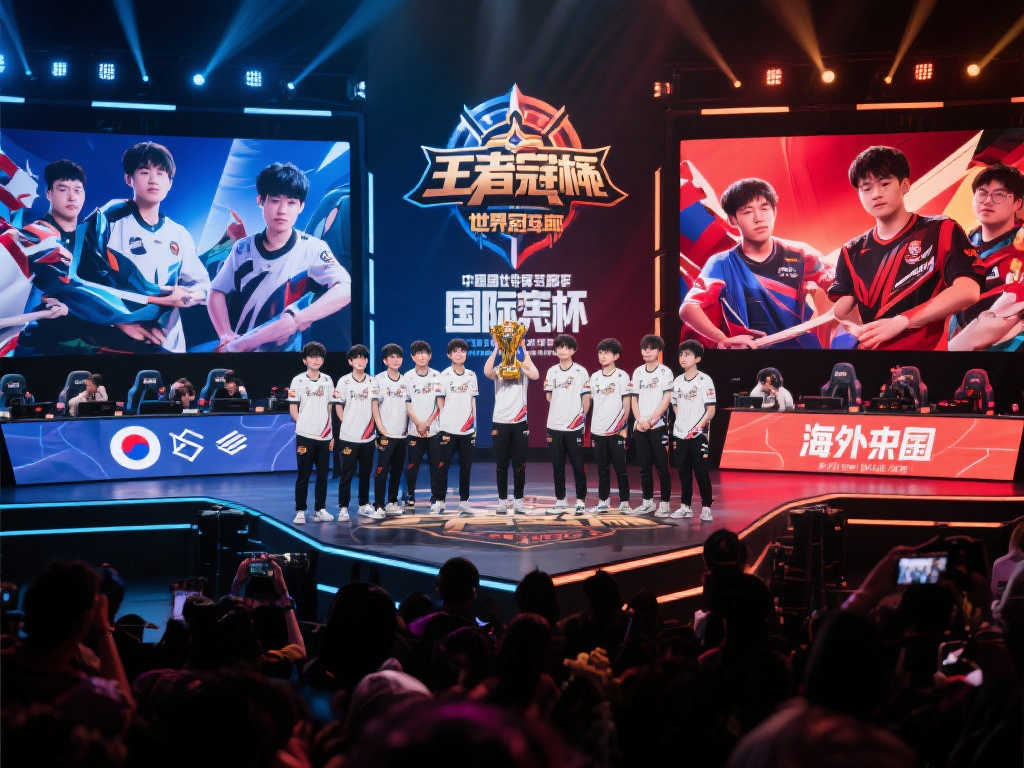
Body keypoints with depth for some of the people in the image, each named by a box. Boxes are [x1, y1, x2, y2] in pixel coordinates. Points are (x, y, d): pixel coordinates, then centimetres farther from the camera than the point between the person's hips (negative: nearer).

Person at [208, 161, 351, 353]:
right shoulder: (243, 248, 8)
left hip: (284, 349, 0)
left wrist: (295, 320, -26)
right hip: (237, 347, 0)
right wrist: (226, 335, -7)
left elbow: (345, 290, -17)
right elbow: (217, 293, 9)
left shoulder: (312, 249, -5)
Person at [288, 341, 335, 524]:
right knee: (303, 475, -1)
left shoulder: (327, 380, 10)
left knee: (322, 475, 7)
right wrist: (304, 425, -6)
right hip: (305, 436, -4)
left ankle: (320, 510, 15)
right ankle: (300, 512, 4)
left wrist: (332, 433, 9)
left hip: (325, 436, 4)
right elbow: (293, 410, 1)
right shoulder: (298, 381, -1)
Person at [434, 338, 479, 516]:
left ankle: (464, 501, 13)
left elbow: (473, 401, 14)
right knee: (442, 466, -2)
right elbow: (440, 401, 1)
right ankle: (438, 501, 5)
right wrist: (442, 426, -5)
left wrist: (474, 427, 9)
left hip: (467, 430, 3)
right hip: (448, 429, -3)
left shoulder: (471, 375, 11)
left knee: (466, 466, 5)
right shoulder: (444, 375, 0)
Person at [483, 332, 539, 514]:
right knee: (501, 465, 4)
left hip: (520, 423, 0)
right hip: (500, 422, 0)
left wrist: (525, 351, -13)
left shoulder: (523, 370, 5)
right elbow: (487, 372, -19)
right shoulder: (498, 370, 5)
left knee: (519, 465, 2)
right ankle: (502, 501, 11)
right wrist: (496, 349, -16)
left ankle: (518, 501, 11)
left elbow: (535, 375, -17)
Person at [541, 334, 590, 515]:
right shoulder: (551, 371, 10)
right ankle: (560, 500, 15)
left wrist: (582, 416, 2)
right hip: (555, 425, 3)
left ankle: (581, 500, 6)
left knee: (577, 464, -1)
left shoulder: (580, 371, 0)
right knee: (557, 465, 7)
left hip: (574, 426, -3)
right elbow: (549, 396, 14)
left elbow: (586, 397, 2)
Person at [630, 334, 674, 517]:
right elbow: (634, 399, 12)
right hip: (640, 427, 5)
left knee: (661, 465, -3)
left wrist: (650, 420, -14)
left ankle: (664, 503, 2)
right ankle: (648, 502, 16)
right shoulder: (638, 372, 12)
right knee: (644, 466, 8)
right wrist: (639, 420, -3)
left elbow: (666, 400, -9)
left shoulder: (665, 372, -2)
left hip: (658, 426, -5)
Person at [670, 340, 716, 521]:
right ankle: (685, 507, 18)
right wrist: (680, 423, 7)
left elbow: (711, 410, -9)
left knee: (701, 472, -3)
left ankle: (706, 507, 4)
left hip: (698, 435, -5)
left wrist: (700, 425, -19)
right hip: (680, 434, 5)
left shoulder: (704, 380, -6)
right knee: (684, 472, 10)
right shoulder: (677, 381, 11)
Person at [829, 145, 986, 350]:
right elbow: (842, 311, 10)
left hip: (930, 345, -3)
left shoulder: (942, 231, 5)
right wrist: (855, 330, -17)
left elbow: (967, 291, -10)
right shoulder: (851, 252, 18)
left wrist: (900, 322, -18)